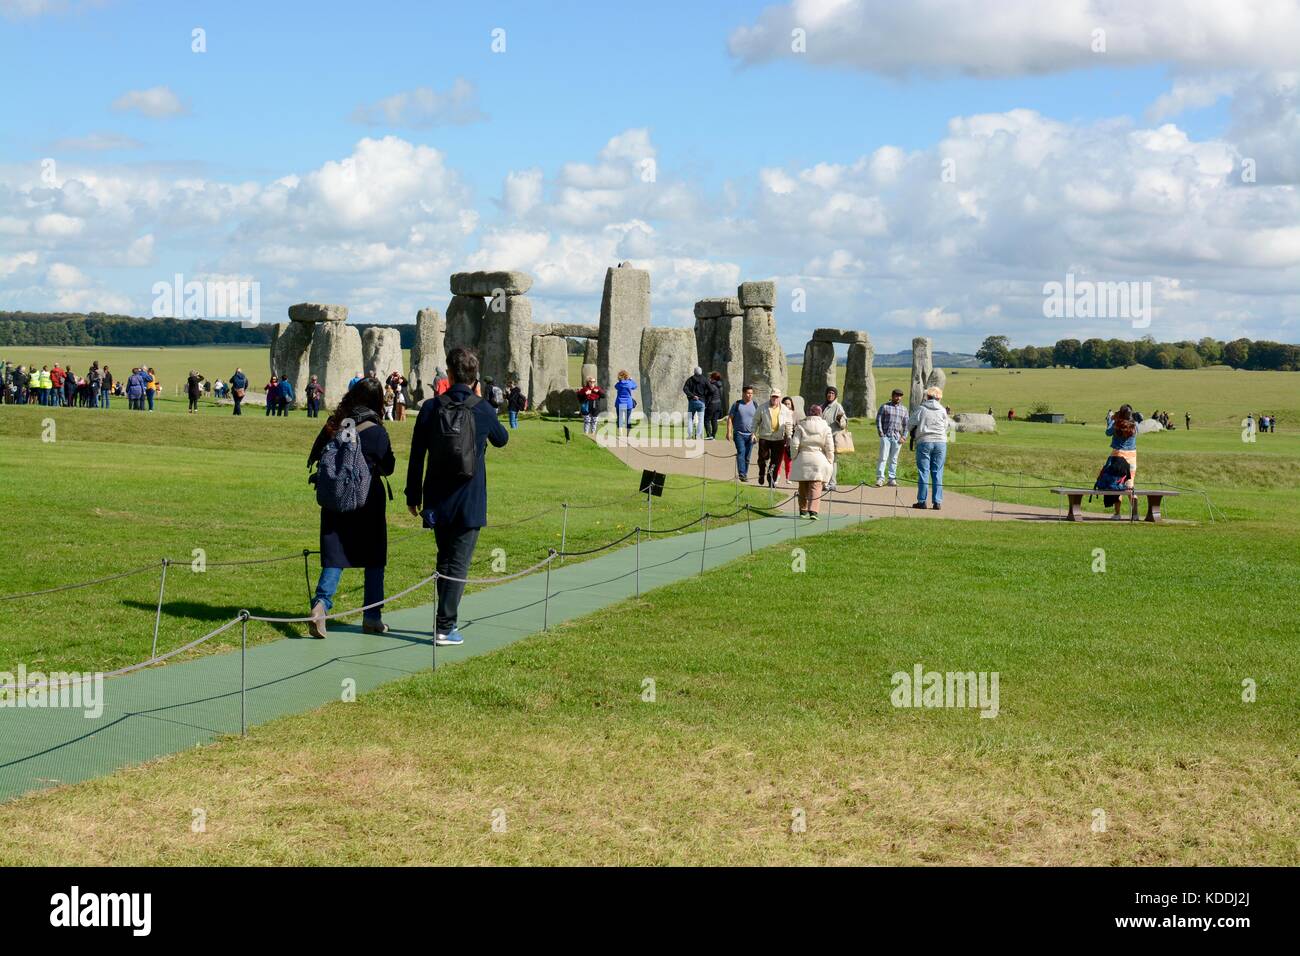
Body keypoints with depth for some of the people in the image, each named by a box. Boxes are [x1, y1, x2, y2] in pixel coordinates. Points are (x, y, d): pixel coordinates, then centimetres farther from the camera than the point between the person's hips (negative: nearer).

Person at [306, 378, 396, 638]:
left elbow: (314, 457, 8)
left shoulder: (333, 425, 1)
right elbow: (388, 467, -3)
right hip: (368, 502, -3)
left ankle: (321, 604, -19)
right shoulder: (376, 432, -12)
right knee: (374, 559, 11)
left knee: (334, 558, 4)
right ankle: (371, 617, 16)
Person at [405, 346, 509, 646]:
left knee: (444, 559, 19)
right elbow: (501, 439, 13)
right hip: (470, 503, -3)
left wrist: (413, 496, 10)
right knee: (458, 564, 2)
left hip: (437, 502, 3)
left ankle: (445, 620, 26)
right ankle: (445, 627, -2)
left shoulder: (431, 408, -4)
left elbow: (416, 457, 0)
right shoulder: (483, 410, -8)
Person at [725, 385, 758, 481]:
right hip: (739, 433, -3)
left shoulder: (755, 405, 8)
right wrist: (729, 432, -6)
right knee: (741, 452, -16)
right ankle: (741, 474, -21)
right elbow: (730, 418, 2)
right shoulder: (736, 404, 1)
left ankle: (745, 474, 16)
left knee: (747, 456, 6)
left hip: (750, 434, 3)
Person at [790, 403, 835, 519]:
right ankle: (813, 510, -18)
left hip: (803, 459, 1)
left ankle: (803, 510, 21)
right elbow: (829, 447, -1)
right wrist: (830, 462, 7)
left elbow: (794, 444, -3)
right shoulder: (825, 427, 0)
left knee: (803, 487, 14)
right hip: (819, 460, -1)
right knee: (816, 487, -3)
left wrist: (794, 457, 8)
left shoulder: (801, 426, 1)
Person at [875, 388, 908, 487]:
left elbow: (906, 424, 14)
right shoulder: (884, 407, 5)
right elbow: (878, 420, 3)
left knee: (894, 459, 6)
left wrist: (903, 437, 4)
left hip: (897, 437, 3)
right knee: (883, 457, -9)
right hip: (886, 435, -3)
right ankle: (880, 478, -9)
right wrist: (881, 433, -6)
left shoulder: (904, 409, 14)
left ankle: (892, 479, 9)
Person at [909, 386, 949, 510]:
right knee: (938, 473, 5)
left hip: (924, 441, -2)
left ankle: (922, 501, 2)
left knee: (924, 472, 3)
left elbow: (911, 423, 1)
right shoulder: (942, 411, 3)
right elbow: (946, 427, 9)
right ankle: (937, 502, 3)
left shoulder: (921, 409, -3)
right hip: (941, 442, 2)